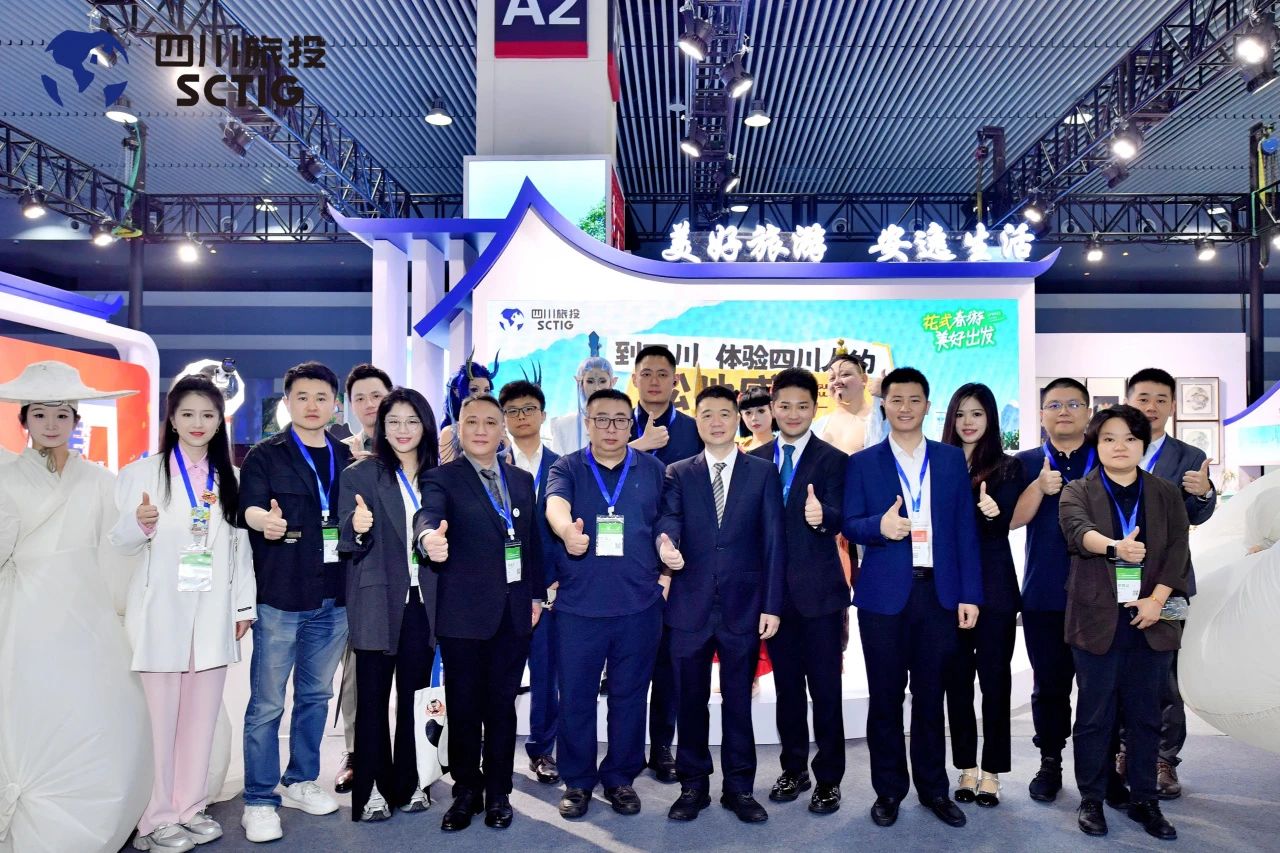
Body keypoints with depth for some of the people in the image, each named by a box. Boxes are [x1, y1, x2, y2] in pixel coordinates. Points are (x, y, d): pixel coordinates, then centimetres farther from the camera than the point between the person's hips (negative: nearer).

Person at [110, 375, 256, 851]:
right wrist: (139, 525, -21)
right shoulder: (142, 473, 1)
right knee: (158, 717, -1)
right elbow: (118, 544, 0)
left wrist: (244, 605, 9)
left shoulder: (229, 478, 11)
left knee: (202, 715, 8)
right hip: (160, 613, -3)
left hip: (213, 615, 3)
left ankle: (190, 808, 21)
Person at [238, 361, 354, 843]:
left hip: (334, 598, 4)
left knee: (316, 695, 15)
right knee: (266, 704, 1)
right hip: (281, 597, -4)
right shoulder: (265, 456, -2)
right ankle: (259, 801, 13)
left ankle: (300, 782, 31)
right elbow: (248, 506, -18)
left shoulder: (349, 459, 10)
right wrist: (264, 519, -39)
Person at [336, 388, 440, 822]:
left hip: (422, 602, 3)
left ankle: (408, 782, 22)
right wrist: (357, 528, -27)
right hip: (378, 602, -3)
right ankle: (372, 788, 15)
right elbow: (347, 542, -7)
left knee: (413, 696, 10)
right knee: (372, 697, 4)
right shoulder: (360, 474, -2)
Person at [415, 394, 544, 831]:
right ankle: (466, 792, 23)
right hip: (464, 612, -3)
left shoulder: (522, 480, 10)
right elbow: (428, 515, -25)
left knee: (502, 705, 11)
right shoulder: (443, 477, -4)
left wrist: (536, 594, 9)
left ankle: (498, 793, 24)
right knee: (463, 707, 7)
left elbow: (533, 540, 13)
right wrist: (429, 537, -47)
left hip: (515, 612, 4)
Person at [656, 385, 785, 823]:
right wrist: (666, 543, -34)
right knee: (691, 700, 10)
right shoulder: (678, 473, 7)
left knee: (738, 700, 9)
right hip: (690, 605, 1)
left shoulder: (763, 472, 4)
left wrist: (772, 604, -5)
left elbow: (773, 541, 1)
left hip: (743, 605, -1)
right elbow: (669, 517, -9)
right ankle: (693, 785, 24)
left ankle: (739, 787, 22)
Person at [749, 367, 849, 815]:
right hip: (773, 589, 4)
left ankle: (829, 778, 16)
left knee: (825, 688, 3)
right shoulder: (755, 460, 8)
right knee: (787, 685, 14)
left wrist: (822, 516, -39)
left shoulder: (833, 460, -3)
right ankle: (794, 769, 27)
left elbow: (838, 518, -16)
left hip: (819, 589, -3)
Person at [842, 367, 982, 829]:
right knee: (885, 697, 8)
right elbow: (850, 525, 0)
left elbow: (965, 530, 5)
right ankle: (888, 790, 21)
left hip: (939, 592, 1)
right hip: (884, 594, -1)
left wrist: (969, 594, 0)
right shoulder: (862, 463, 3)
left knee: (930, 696, 11)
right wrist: (879, 526, -23)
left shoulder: (952, 459, 7)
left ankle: (933, 788, 26)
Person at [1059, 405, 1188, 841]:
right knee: (1095, 714, 4)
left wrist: (1157, 599, -11)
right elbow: (1077, 529, -18)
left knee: (1145, 714, 9)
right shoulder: (1078, 491, 2)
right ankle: (1091, 800, 16)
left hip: (1150, 621, 2)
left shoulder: (1166, 494, 10)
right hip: (1098, 620, -2)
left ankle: (1144, 800, 22)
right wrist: (1115, 546, -39)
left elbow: (1178, 550, 2)